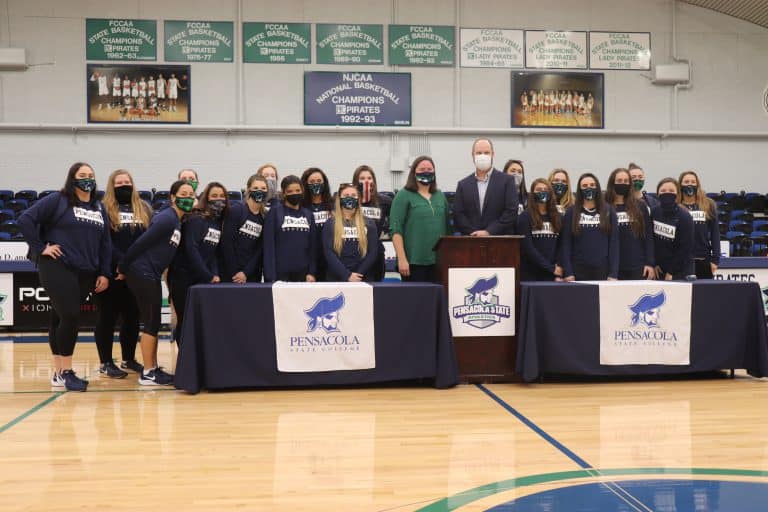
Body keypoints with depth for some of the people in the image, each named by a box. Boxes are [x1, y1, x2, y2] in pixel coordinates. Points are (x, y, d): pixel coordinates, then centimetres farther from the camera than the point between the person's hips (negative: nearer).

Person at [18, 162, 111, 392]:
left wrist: (104, 273, 9)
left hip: (85, 273, 5)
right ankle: (65, 372, -1)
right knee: (70, 316, -12)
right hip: (57, 268, -5)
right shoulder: (57, 200, -2)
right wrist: (40, 247, -11)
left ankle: (59, 372, 14)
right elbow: (26, 219, -8)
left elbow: (105, 243, 16)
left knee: (61, 318, 10)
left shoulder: (99, 209, 15)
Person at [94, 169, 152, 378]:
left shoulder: (144, 209, 13)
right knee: (108, 317, 3)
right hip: (111, 273, -5)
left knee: (133, 317, 11)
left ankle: (129, 359, 23)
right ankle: (106, 363, 11)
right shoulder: (103, 209, -2)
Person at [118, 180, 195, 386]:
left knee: (153, 323, 13)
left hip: (152, 276, 9)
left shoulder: (178, 221, 13)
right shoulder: (167, 219, -16)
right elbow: (140, 244, -17)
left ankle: (154, 368, 22)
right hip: (142, 274, -9)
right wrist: (123, 268, -12)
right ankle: (147, 373, 3)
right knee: (151, 323, -4)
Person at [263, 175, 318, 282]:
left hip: (302, 274, 4)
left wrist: (312, 272, 2)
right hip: (280, 273, -3)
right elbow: (269, 245, -6)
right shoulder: (275, 212, -1)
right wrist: (270, 277, -12)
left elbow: (313, 245, 11)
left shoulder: (308, 214, 11)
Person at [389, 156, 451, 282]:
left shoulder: (440, 196, 16)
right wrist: (402, 259, -13)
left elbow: (447, 228, 18)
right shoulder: (404, 195, 1)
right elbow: (396, 230, -6)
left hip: (438, 262, 4)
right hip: (414, 262, -4)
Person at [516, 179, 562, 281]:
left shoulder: (557, 218, 11)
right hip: (529, 274, -3)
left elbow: (560, 248, 7)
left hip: (551, 276, 3)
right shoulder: (525, 217, -1)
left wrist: (558, 274, -5)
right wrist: (551, 268, -11)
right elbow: (527, 248, -9)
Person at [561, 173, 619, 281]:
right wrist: (568, 272, -5)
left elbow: (614, 242, 3)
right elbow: (566, 243, 3)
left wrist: (614, 273, -4)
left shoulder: (608, 211, 6)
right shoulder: (572, 212, 5)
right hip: (579, 270, 0)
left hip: (603, 270, 0)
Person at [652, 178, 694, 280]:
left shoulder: (684, 217, -12)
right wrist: (654, 264, 2)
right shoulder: (653, 212, 0)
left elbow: (685, 248, -11)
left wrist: (671, 272, -10)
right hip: (659, 269, 4)